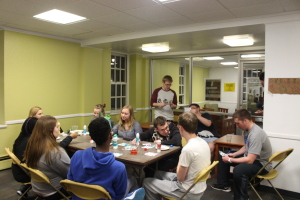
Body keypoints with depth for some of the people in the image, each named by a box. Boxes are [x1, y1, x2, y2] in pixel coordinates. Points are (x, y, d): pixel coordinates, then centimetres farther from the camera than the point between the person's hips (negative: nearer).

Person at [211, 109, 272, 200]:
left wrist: (230, 160, -21)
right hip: (251, 157, 10)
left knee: (238, 170, -39)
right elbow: (246, 147, 17)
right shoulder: (250, 129, 0)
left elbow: (250, 160, -31)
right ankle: (224, 185, 25)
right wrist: (234, 154, 2)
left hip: (261, 163, -10)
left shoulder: (256, 134, -30)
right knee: (222, 157, 12)